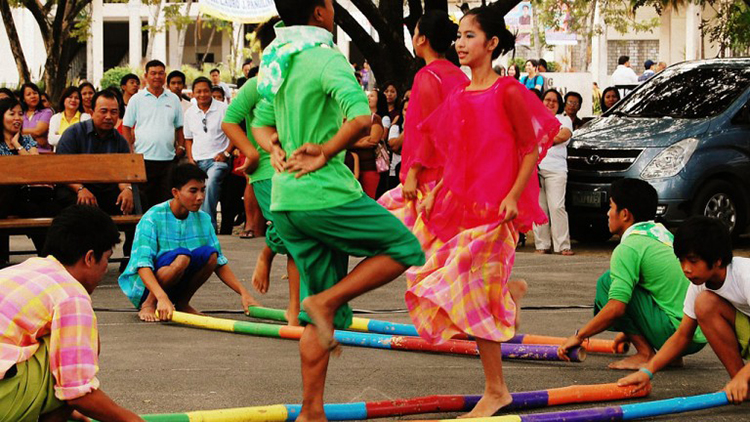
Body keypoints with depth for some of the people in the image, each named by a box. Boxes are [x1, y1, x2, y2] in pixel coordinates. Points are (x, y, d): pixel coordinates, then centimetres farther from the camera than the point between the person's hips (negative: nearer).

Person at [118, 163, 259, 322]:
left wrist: (244, 293, -9)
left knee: (209, 254, -20)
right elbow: (142, 265, -26)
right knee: (182, 256, -33)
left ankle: (182, 302, -2)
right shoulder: (153, 218, -17)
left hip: (176, 286, 5)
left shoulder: (203, 219, 1)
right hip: (145, 287, -5)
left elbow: (219, 262, 4)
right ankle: (148, 305, -13)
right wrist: (162, 297, -42)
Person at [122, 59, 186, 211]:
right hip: (144, 158, -2)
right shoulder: (137, 99, 4)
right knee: (144, 200, -2)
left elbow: (179, 127, 18)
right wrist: (130, 150, -5)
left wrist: (181, 146, 5)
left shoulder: (173, 99, 12)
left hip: (168, 158, 3)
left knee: (168, 200, 3)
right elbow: (126, 127, 4)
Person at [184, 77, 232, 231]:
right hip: (197, 161, 6)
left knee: (210, 183, -32)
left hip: (218, 159, -6)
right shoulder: (190, 113, 12)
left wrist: (226, 153, -10)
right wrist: (190, 159, 7)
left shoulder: (223, 109, -2)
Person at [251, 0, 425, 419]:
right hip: (327, 194, -8)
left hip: (286, 203, 8)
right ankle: (325, 302, -3)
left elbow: (262, 122, 25)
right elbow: (360, 117, -28)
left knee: (324, 317, 13)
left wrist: (277, 149, 7)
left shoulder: (275, 60, 14)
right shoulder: (326, 59, -13)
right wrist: (325, 154, -17)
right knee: (406, 248, 8)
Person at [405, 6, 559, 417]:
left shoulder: (507, 93, -10)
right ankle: (509, 290, 32)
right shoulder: (459, 97, 10)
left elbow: (531, 149, -9)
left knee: (473, 295, -6)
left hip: (494, 205, -7)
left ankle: (496, 390, 6)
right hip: (457, 200, 7)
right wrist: (435, 192, 8)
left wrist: (513, 196, -18)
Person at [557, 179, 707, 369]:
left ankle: (645, 355, -5)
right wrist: (631, 331, 34)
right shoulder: (664, 234, 16)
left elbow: (616, 307, -18)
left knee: (608, 282, -5)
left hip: (676, 332, -9)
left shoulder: (629, 248, -10)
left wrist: (579, 335, -5)